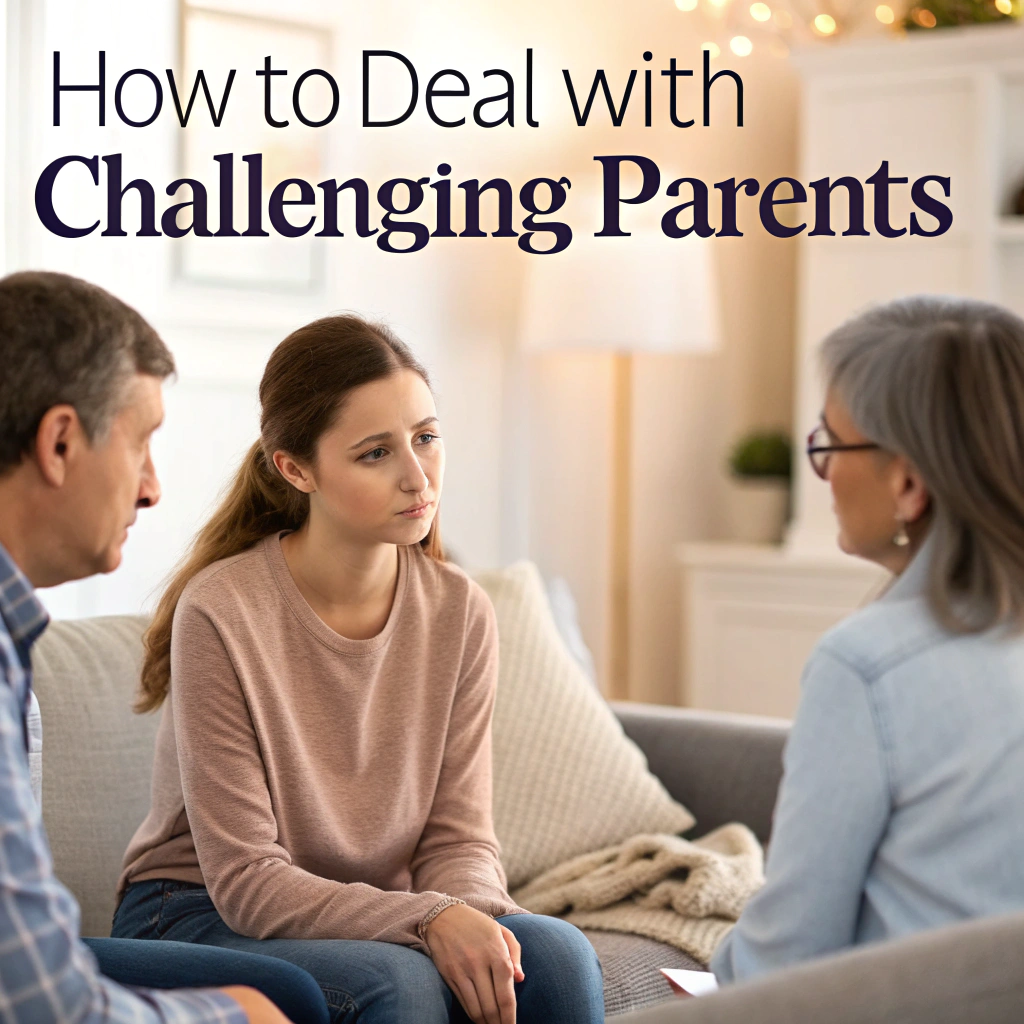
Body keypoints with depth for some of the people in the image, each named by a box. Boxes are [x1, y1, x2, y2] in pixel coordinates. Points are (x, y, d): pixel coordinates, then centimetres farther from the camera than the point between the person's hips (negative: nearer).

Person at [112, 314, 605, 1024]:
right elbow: (246, 879, -19)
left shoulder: (460, 612, -3)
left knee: (559, 955, -23)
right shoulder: (219, 613, -19)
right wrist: (429, 919, -31)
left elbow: (459, 836, -2)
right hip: (202, 918, -4)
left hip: (374, 915, 4)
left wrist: (474, 914, -26)